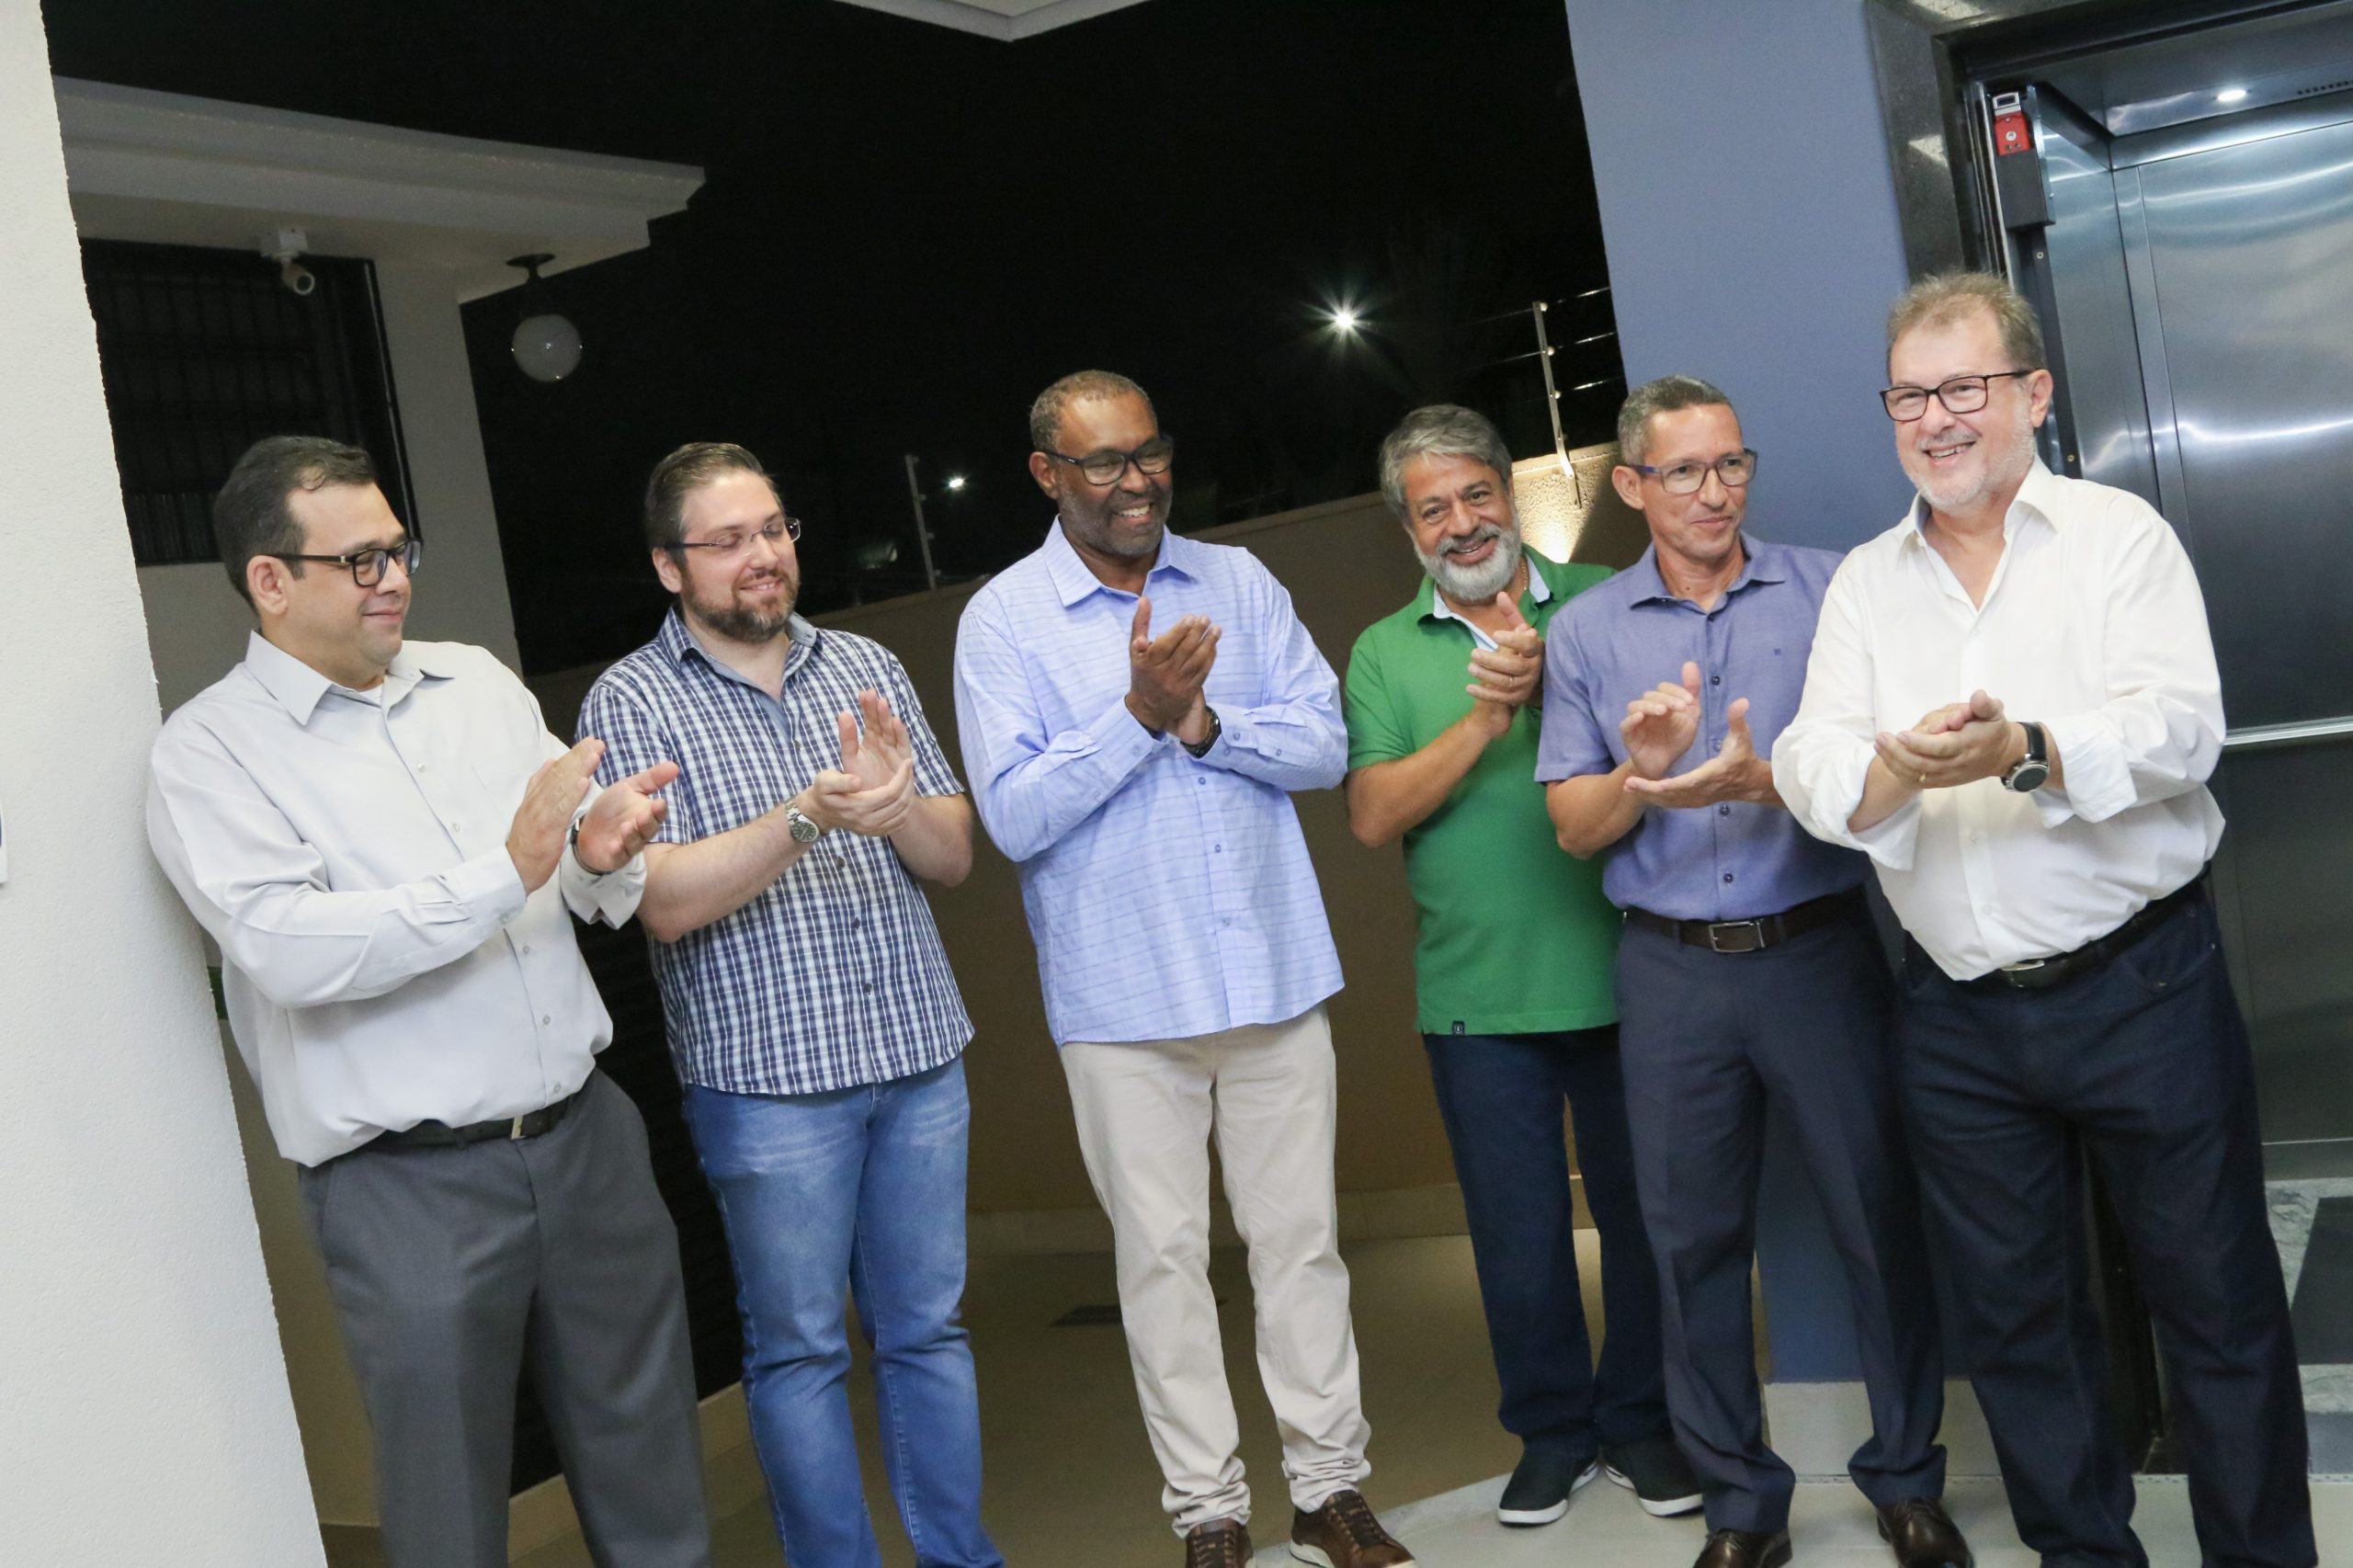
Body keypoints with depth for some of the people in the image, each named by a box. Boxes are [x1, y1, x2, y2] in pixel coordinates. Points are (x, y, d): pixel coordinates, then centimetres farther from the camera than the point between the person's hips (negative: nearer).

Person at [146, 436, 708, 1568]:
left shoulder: (476, 681, 10)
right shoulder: (209, 751, -5)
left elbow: (584, 891, 14)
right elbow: (288, 952, -19)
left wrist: (601, 853, -10)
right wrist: (509, 873, -23)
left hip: (584, 1132, 5)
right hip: (409, 1187, -4)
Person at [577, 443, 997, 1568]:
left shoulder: (865, 667, 8)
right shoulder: (630, 702, -4)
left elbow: (954, 855, 7)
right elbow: (664, 901, -13)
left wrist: (894, 801, -15)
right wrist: (810, 814, -25)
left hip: (919, 1055, 4)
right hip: (767, 1078, -4)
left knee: (928, 1328, 13)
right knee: (799, 1349, 7)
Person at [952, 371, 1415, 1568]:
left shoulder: (1236, 581, 6)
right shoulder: (1002, 620, -4)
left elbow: (1323, 743, 0)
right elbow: (1015, 817, -12)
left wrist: (1203, 719, -16)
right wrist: (1140, 712, -19)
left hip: (1273, 974, 3)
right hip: (1121, 997, -2)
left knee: (1301, 1236, 9)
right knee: (1163, 1254, 6)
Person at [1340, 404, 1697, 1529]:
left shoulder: (1599, 602, 4)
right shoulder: (1384, 654, 5)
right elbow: (1373, 815, -6)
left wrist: (1552, 685, -18)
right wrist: (1486, 720, -15)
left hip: (1618, 975, 0)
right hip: (1477, 997, 0)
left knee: (1643, 1209, 11)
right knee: (1517, 1230, 10)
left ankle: (1639, 1421, 29)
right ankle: (1551, 1430, 28)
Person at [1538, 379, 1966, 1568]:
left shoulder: (1825, 589, 2)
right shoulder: (1584, 632, 5)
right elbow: (1575, 828, 3)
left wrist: (1768, 782, -23)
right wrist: (1646, 770, -17)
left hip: (1819, 951, -1)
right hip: (1671, 971, 1)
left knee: (1880, 1214, 6)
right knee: (1694, 1237, 9)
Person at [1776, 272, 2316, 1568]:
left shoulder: (2119, 536, -1)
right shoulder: (1865, 583, 9)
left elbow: (2180, 727, -15)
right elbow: (1811, 767, -5)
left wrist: (2026, 752, -32)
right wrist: (1892, 768, -28)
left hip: (2138, 981, -3)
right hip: (1957, 1013, 4)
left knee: (2216, 1298, 6)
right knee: (2014, 1316, 14)